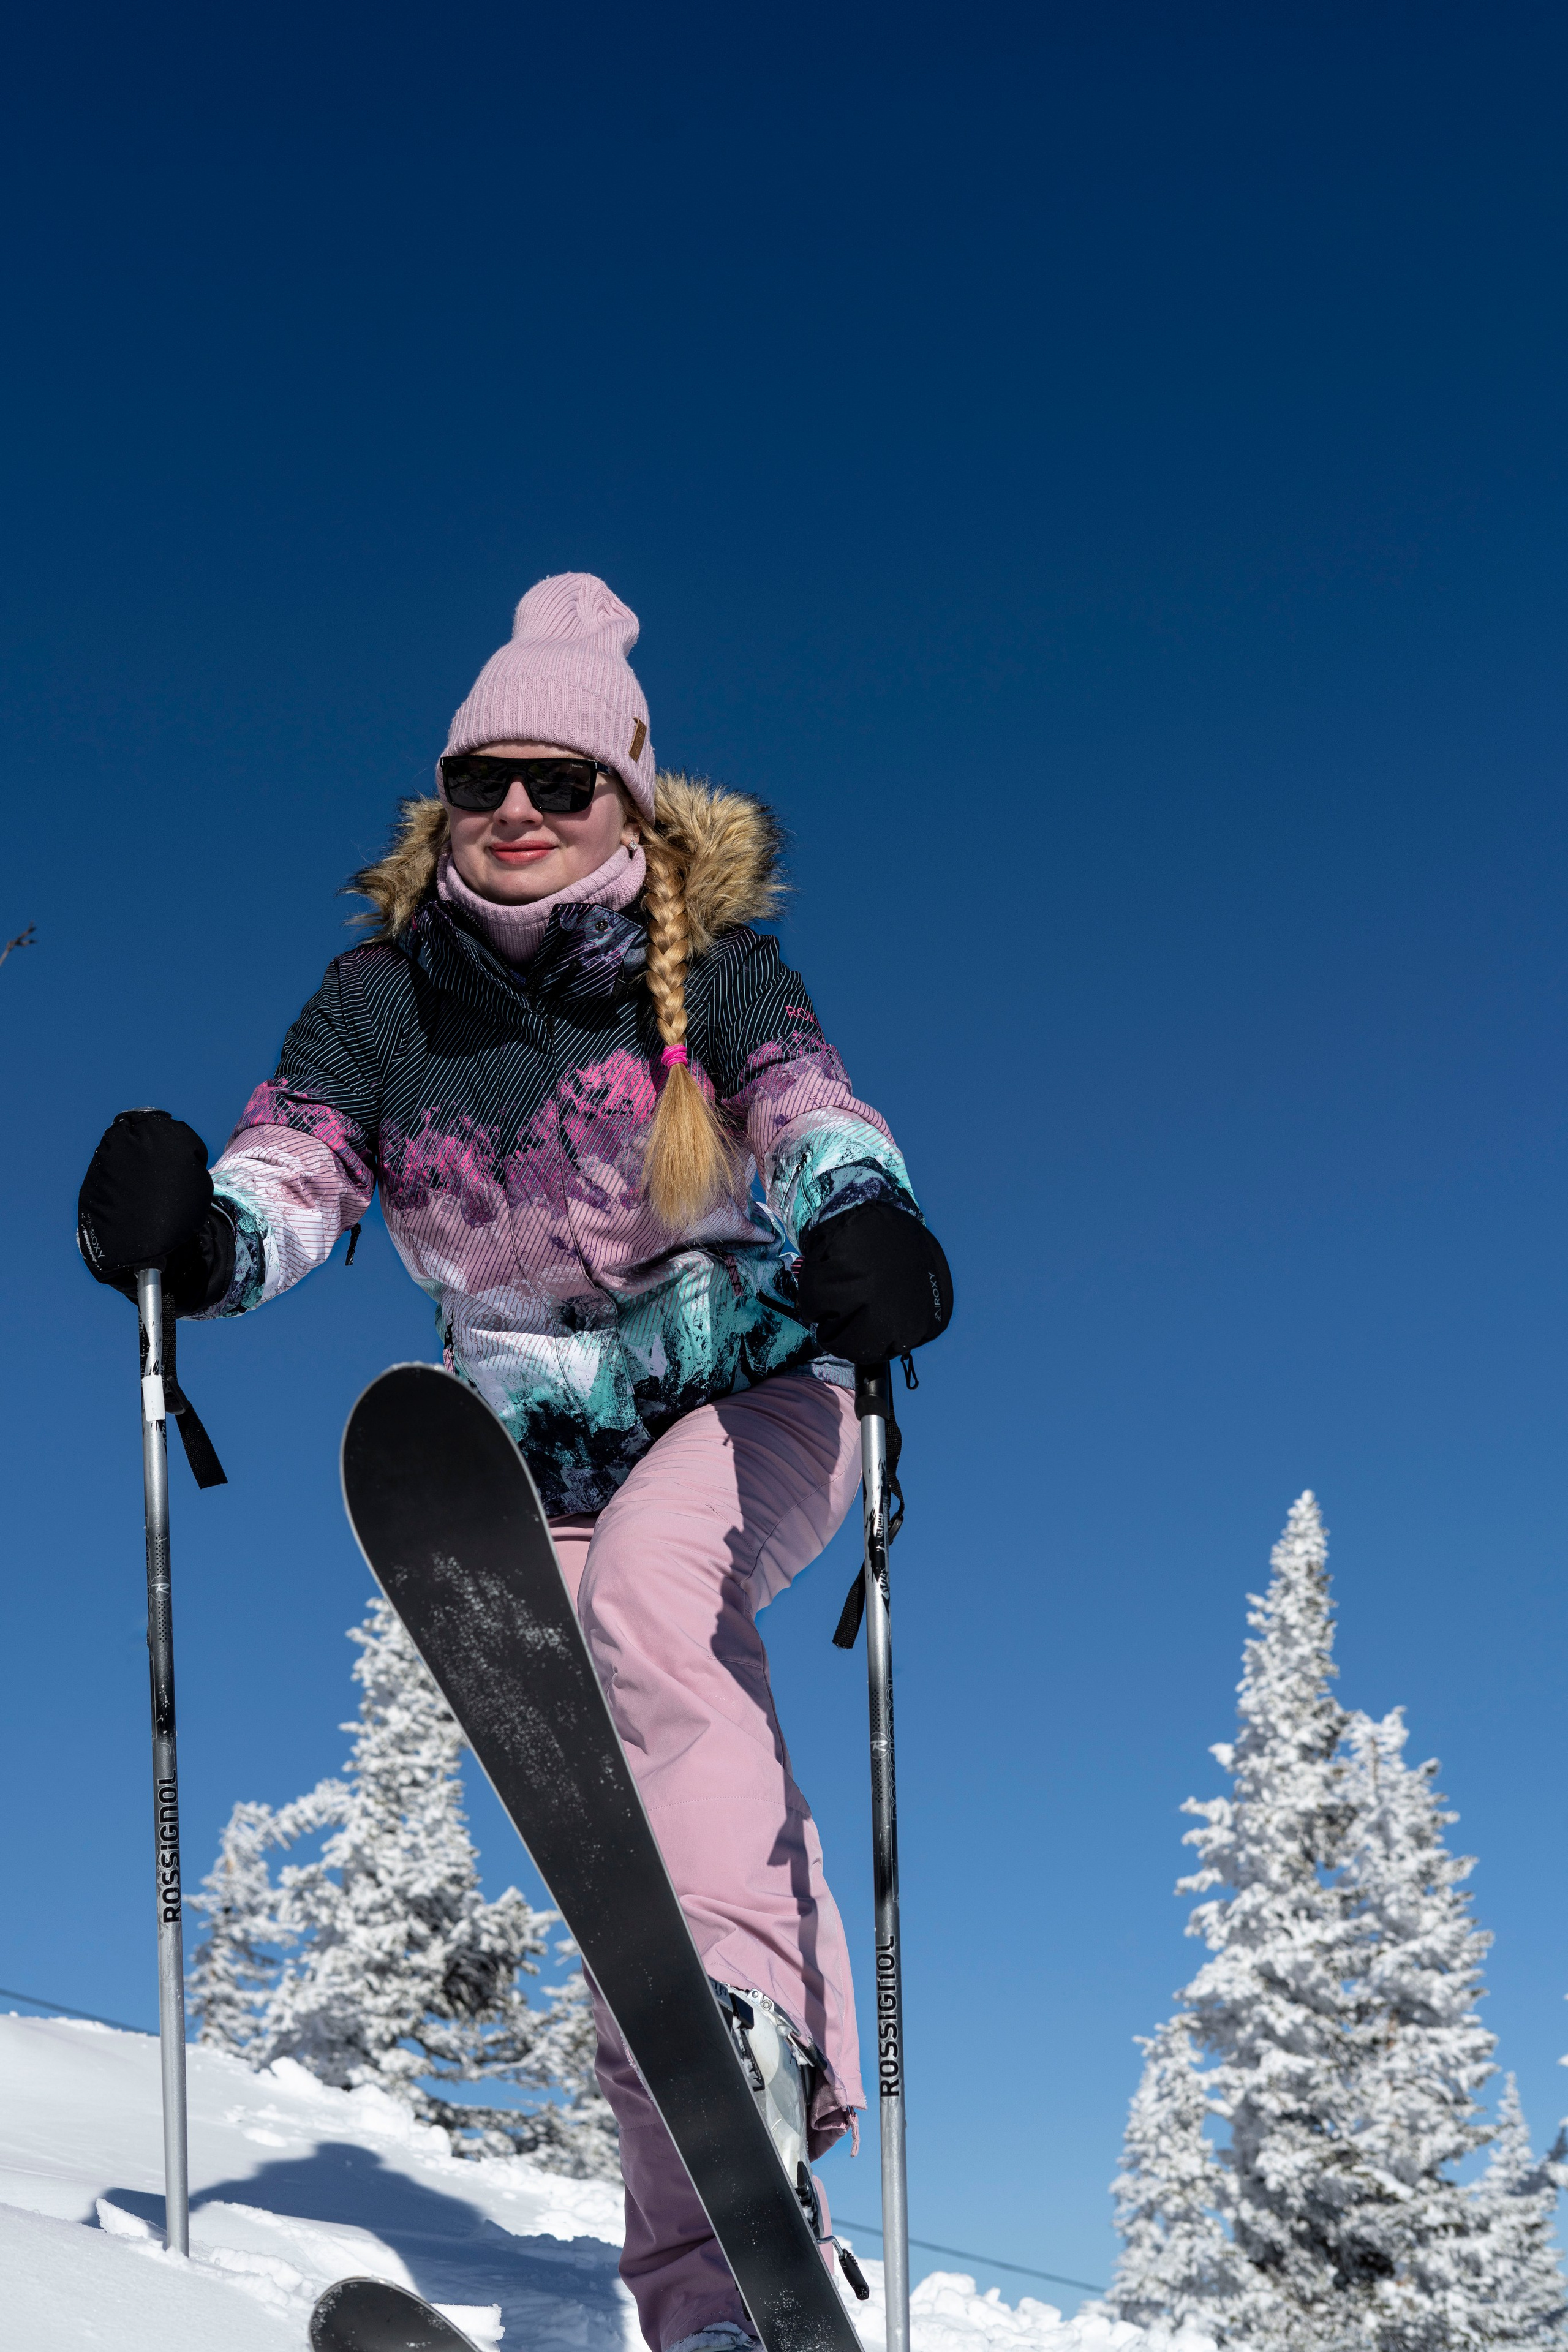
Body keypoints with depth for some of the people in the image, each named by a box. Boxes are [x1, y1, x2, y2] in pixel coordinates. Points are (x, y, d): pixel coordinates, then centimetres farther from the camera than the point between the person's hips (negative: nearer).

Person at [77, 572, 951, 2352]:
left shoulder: (705, 967, -8)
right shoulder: (385, 993, -2)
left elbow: (809, 1112, -25)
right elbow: (286, 1176, -15)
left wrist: (860, 1218, -49)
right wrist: (188, 1232, -39)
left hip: (749, 1402, -2)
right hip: (539, 1460, 2)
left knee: (647, 1587, -35)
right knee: (628, 1823, -6)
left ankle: (749, 2010, -41)